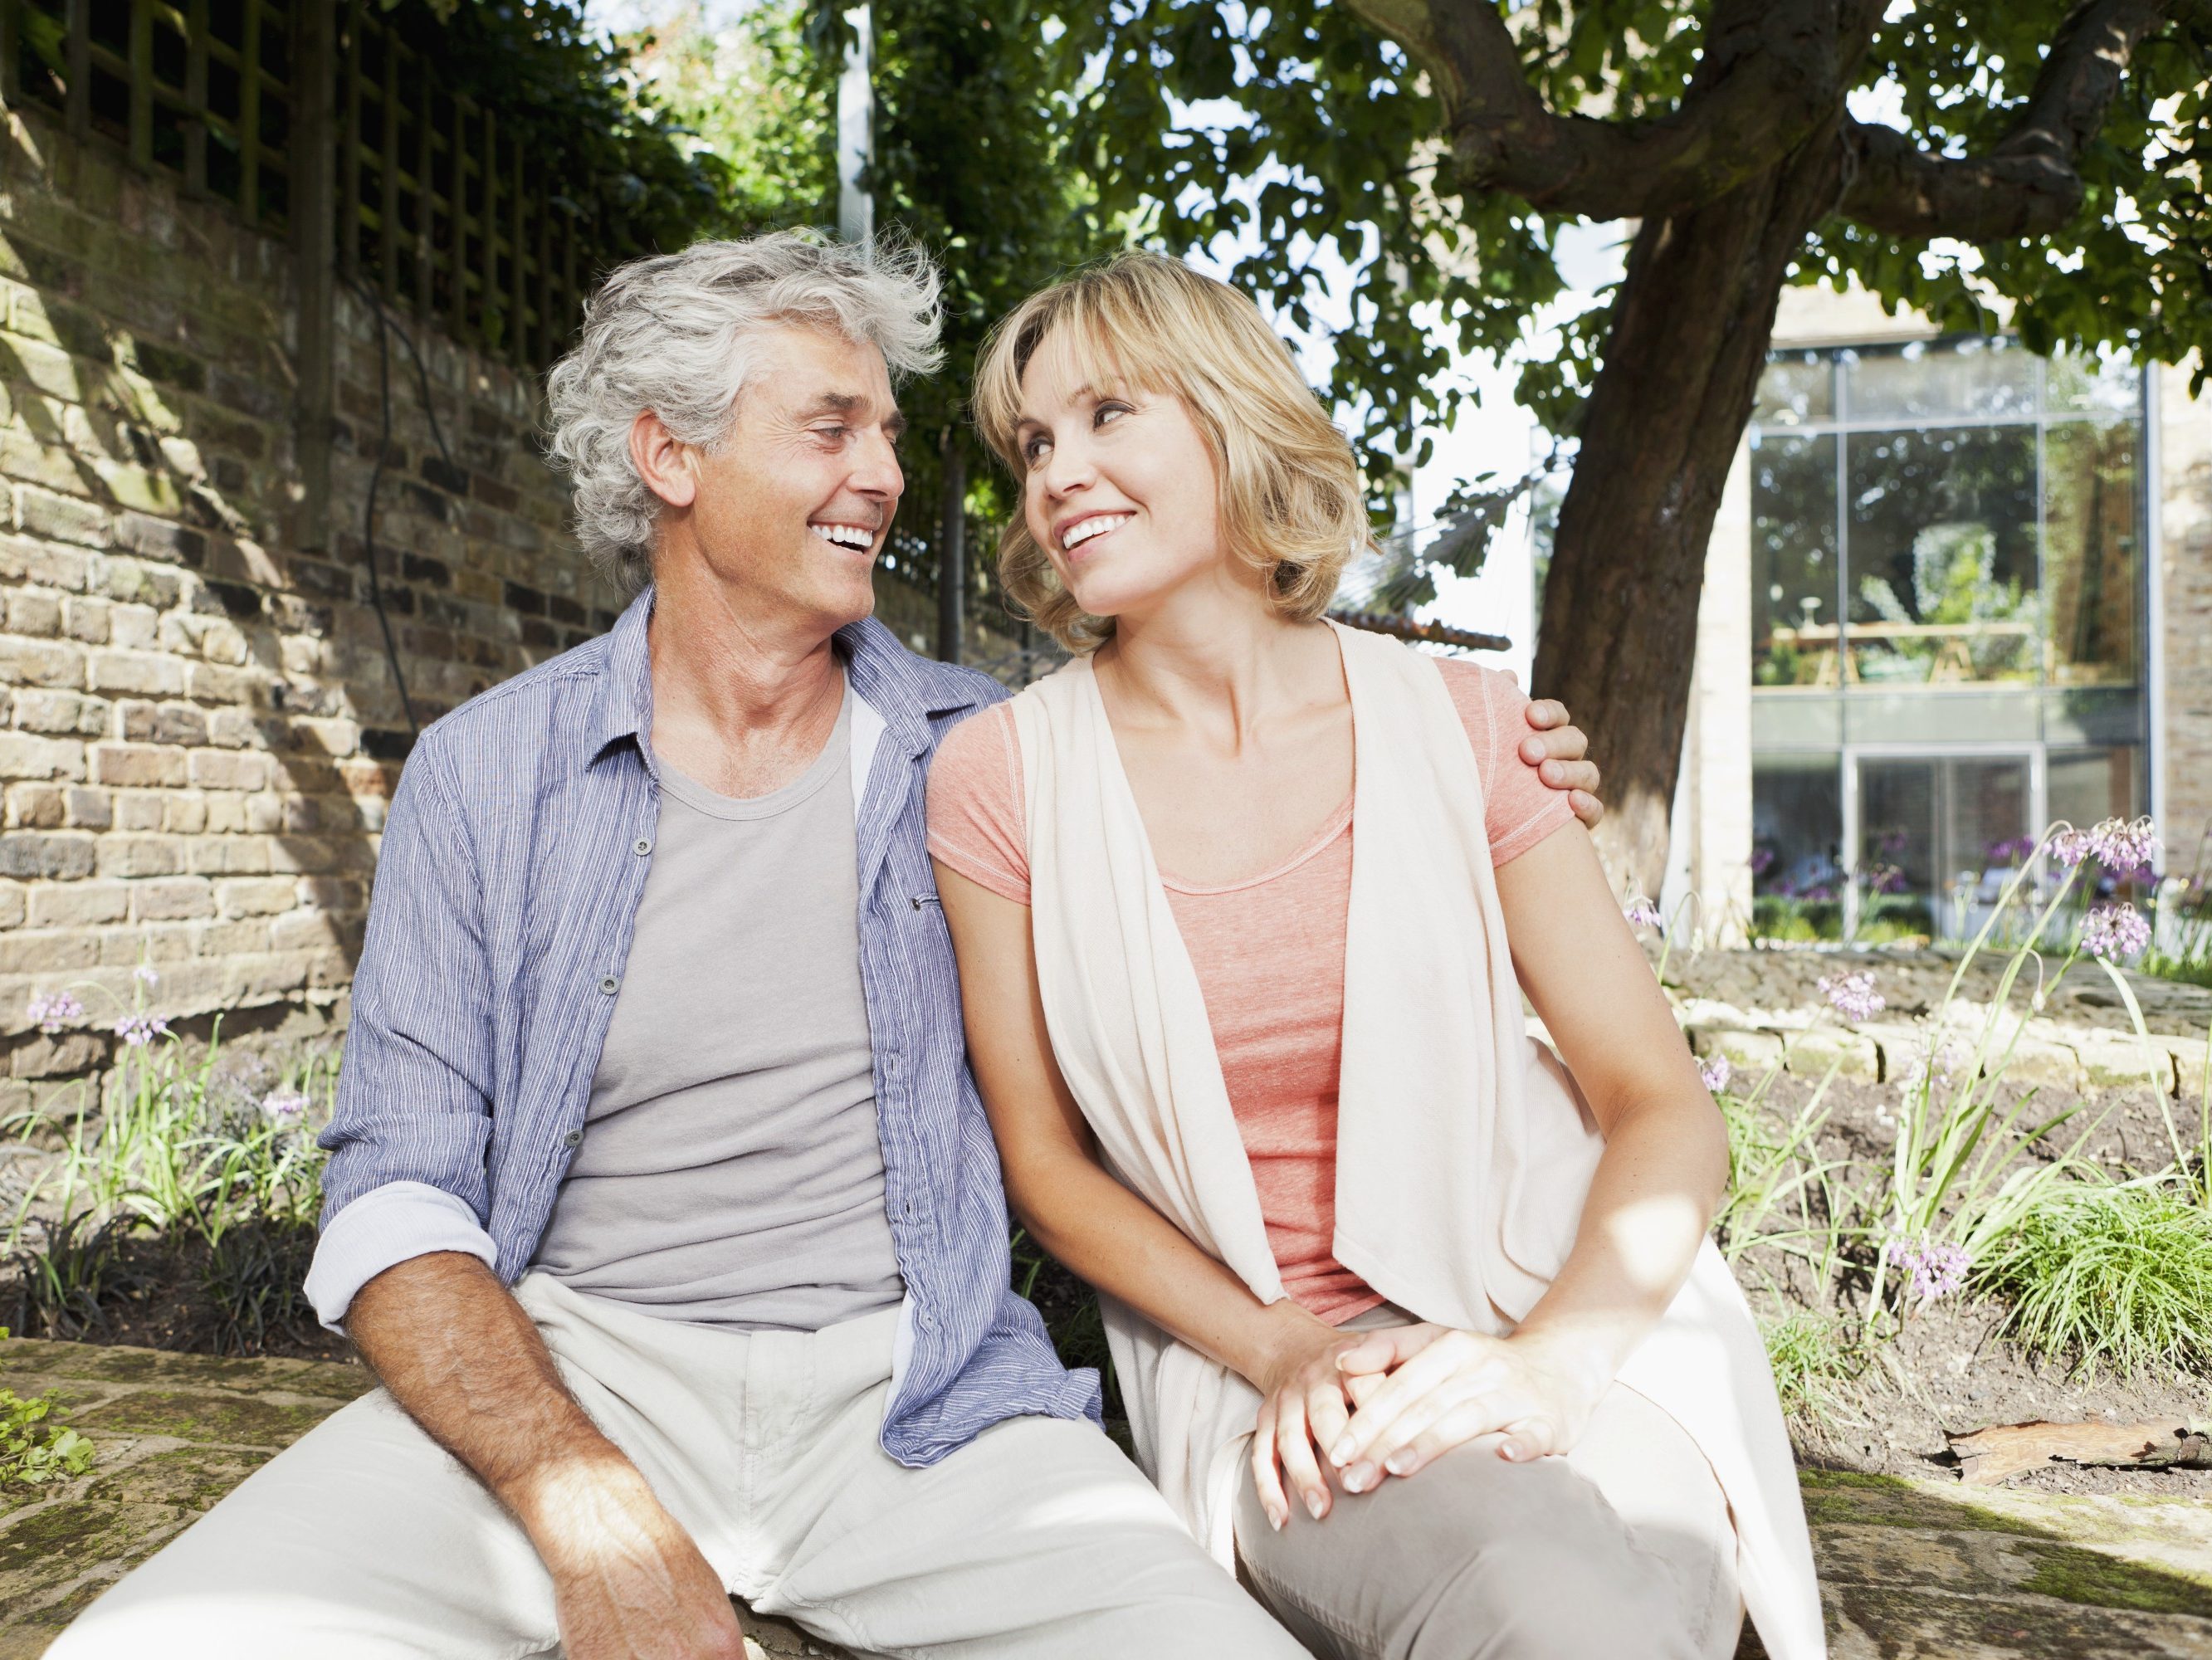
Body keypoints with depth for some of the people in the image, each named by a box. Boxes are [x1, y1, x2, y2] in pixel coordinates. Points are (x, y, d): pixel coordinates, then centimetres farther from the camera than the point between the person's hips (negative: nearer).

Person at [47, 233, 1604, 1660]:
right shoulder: (485, 775, 3)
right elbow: (401, 1195, -2)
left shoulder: (979, 753, 5)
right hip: (570, 1369, 0)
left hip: (918, 1392, 1)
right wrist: (589, 1511, -18)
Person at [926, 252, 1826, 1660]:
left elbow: (1663, 1107, 0)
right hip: (1257, 1375, -1)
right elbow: (1043, 1159, 4)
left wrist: (1552, 1358, -19)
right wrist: (1284, 1353, -10)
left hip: (1563, 1338, 2)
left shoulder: (1461, 728, 1)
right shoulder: (1001, 778, 0)